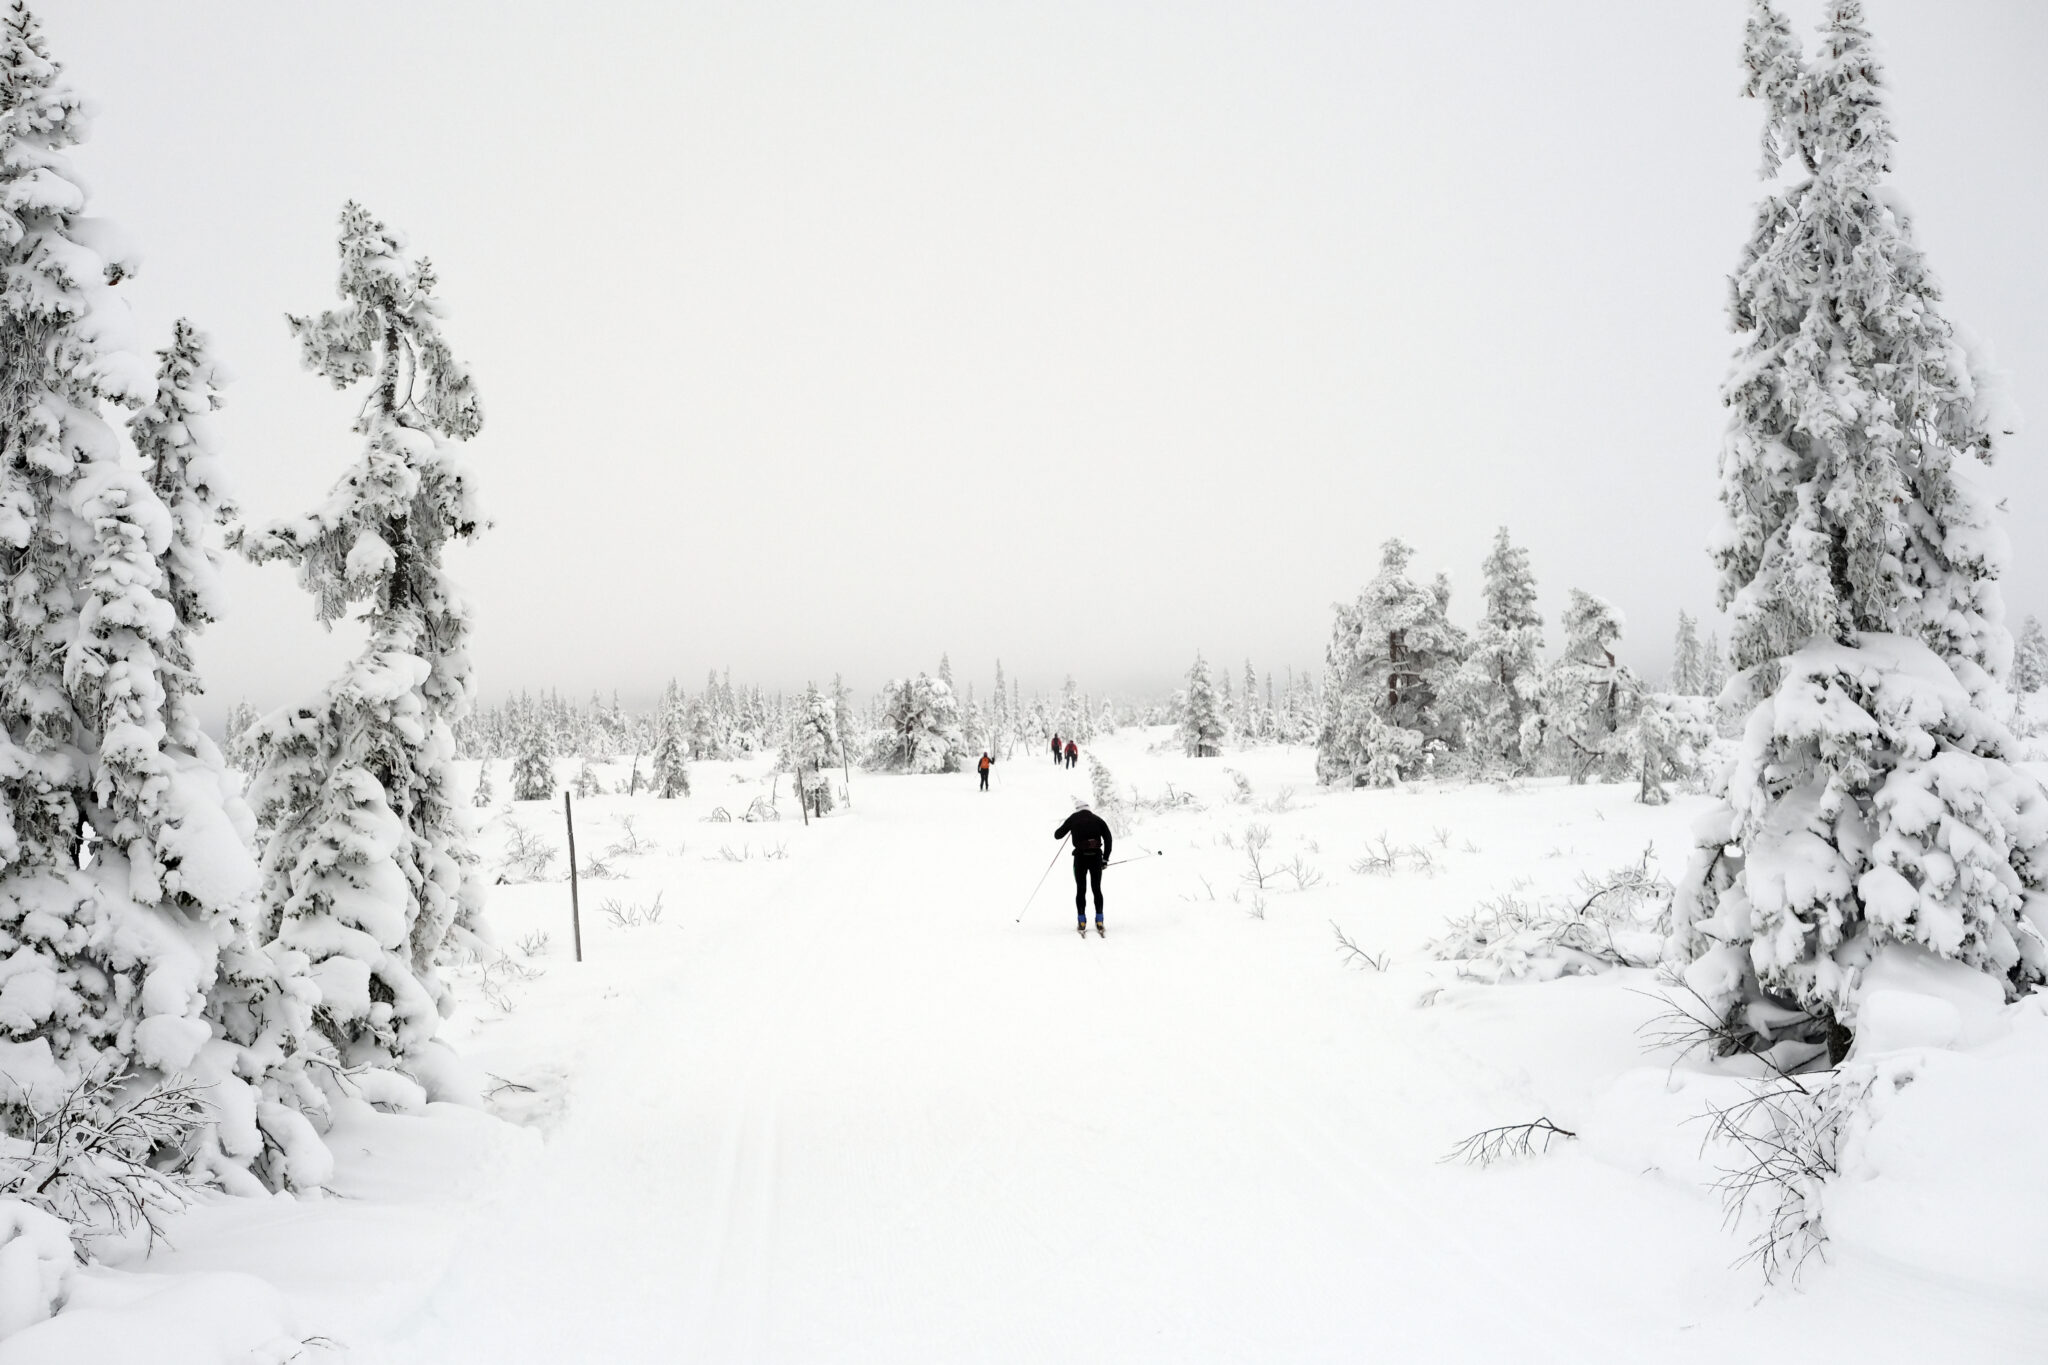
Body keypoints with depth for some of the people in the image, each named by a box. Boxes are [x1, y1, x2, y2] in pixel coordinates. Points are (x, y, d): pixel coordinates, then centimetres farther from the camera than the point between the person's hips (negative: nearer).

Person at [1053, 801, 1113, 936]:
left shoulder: (1073, 818, 9)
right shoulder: (1098, 819, 13)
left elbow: (1057, 835, 13)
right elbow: (1108, 838, 4)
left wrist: (1067, 826, 32)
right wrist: (1105, 858, 8)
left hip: (1080, 857, -1)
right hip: (1096, 856, 1)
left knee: (1081, 890, 7)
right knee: (1097, 889, 10)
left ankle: (1081, 923, 1)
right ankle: (1099, 922, 5)